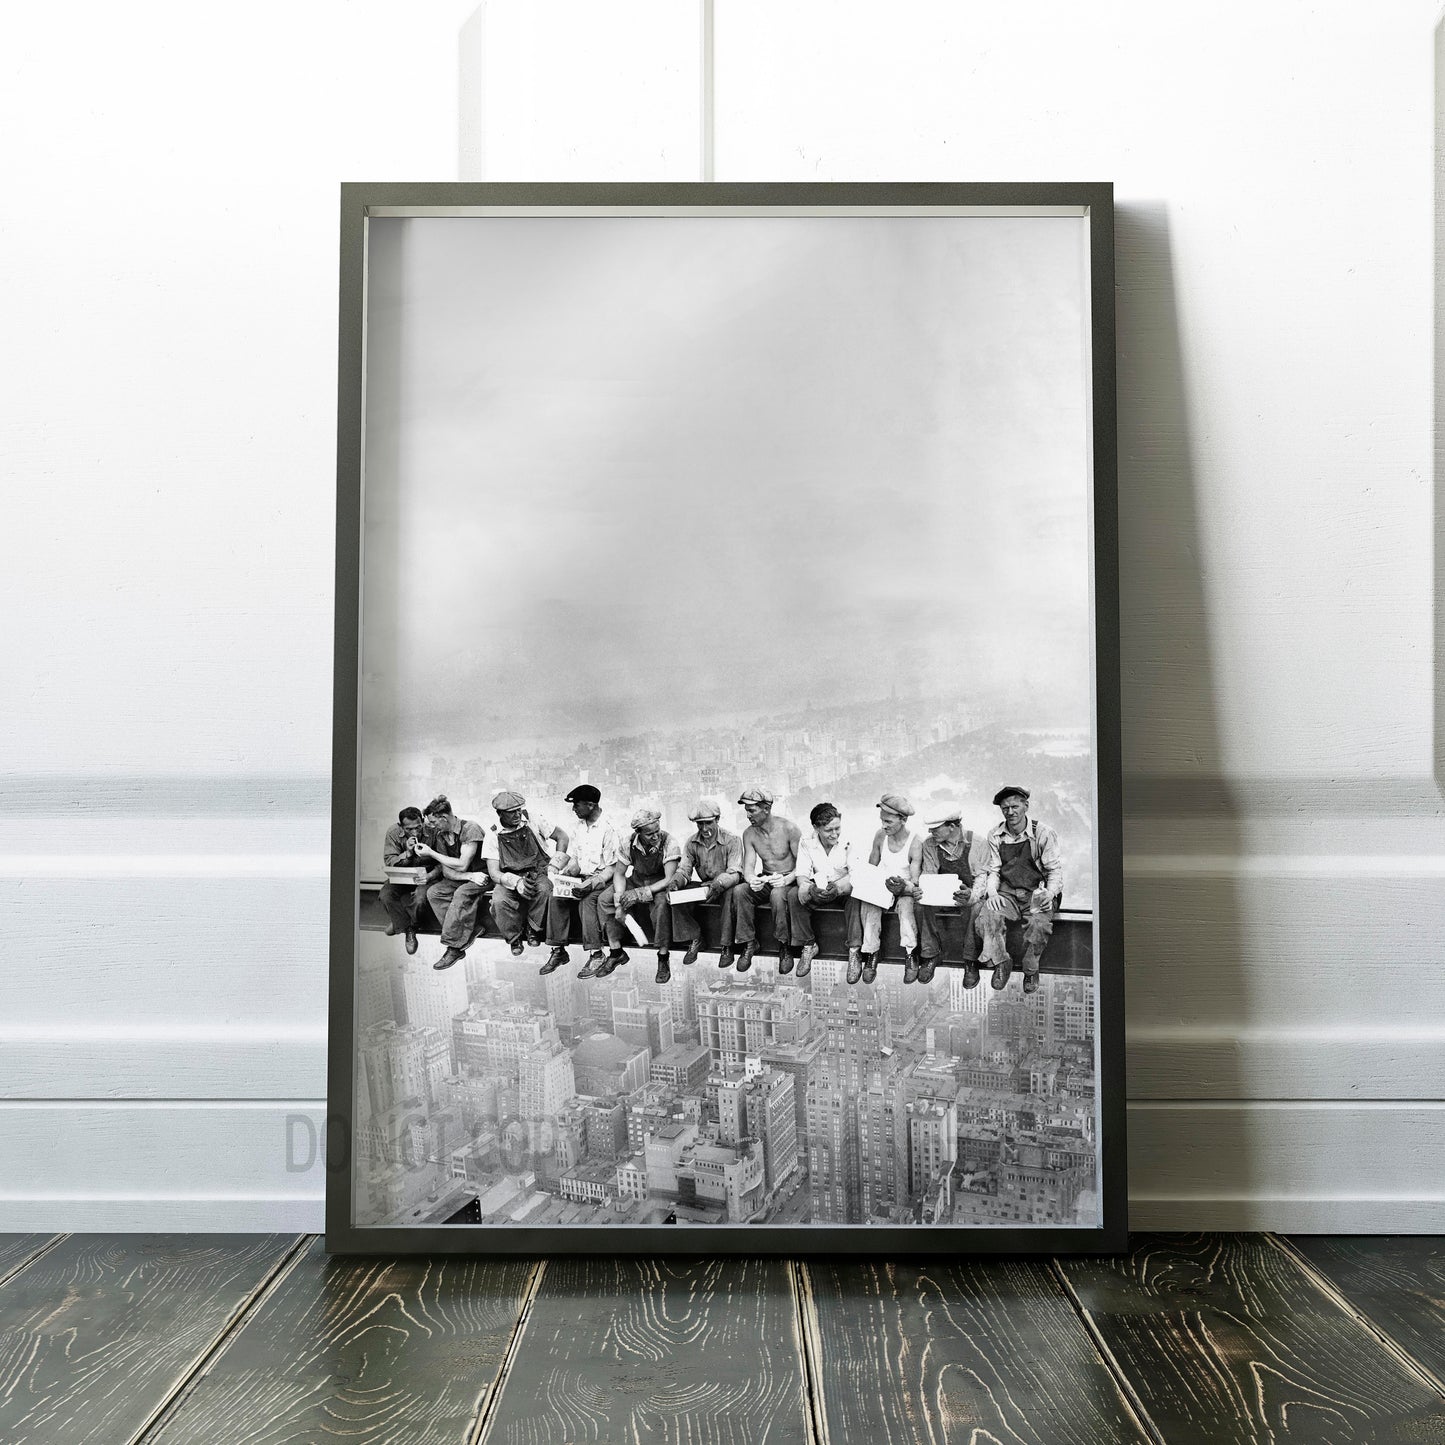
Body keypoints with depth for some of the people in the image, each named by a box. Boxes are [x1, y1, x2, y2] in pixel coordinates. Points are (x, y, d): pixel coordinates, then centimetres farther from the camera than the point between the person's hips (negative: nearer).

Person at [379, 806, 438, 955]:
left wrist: (429, 876, -28)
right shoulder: (393, 833, -11)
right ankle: (409, 930, -3)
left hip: (426, 875, -3)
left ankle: (400, 923, 2)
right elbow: (388, 862, -9)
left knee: (419, 899, -32)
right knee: (385, 895, -25)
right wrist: (407, 854, -27)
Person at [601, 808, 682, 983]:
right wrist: (619, 903, -18)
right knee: (605, 898, -17)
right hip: (636, 879, 4)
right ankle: (616, 950, -7)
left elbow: (669, 879, -26)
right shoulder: (629, 842, -13)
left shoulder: (669, 842, -24)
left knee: (662, 903, -38)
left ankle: (663, 959, -27)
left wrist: (640, 893, -33)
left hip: (660, 883, -4)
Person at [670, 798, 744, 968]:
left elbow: (735, 873, -22)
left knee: (731, 893, -39)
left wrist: (719, 884, -43)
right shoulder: (691, 843, 1)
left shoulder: (732, 840, -14)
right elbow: (684, 869, -2)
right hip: (705, 885, 5)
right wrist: (675, 882, -27)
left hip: (726, 886, -4)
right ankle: (694, 940, -6)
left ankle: (726, 946, -27)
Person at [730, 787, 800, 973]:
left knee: (777, 894, -39)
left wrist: (787, 879, -32)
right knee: (739, 891, -26)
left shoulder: (789, 829, -14)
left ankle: (784, 947, -23)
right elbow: (748, 866, -6)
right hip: (764, 880, 4)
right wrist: (751, 880, -31)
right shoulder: (749, 834, -1)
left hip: (788, 880, -4)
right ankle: (749, 943, -15)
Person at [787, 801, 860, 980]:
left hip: (843, 889, -2)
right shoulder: (806, 844, -8)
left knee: (855, 895, -36)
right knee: (794, 894, -25)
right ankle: (808, 946, -11)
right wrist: (811, 889, -38)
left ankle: (854, 950, -26)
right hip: (818, 889, 2)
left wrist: (838, 888, -43)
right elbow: (802, 875, -13)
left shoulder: (849, 842, -15)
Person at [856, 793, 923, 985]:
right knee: (869, 903, -28)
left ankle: (910, 956, -29)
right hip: (882, 887, 4)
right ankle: (871, 955, -25)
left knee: (906, 903, -36)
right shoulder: (880, 835, 0)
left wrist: (905, 887, -36)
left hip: (905, 890, -3)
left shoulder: (915, 843, -14)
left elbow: (915, 883, -16)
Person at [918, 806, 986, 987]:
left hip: (969, 892, -3)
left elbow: (982, 875, -14)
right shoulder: (929, 844, -4)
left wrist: (973, 895, -35)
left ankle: (971, 962, -21)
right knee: (923, 905, -27)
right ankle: (931, 954, -12)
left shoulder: (976, 842, -15)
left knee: (976, 909, -36)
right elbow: (929, 875, 0)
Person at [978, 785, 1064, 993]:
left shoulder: (1043, 833, -5)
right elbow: (993, 871, 10)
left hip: (1037, 892, -3)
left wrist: (1050, 893, -20)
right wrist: (992, 892, -10)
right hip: (1007, 893, 3)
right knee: (986, 917, -29)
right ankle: (1001, 962, -5)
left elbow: (1055, 869, -2)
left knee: (1039, 923, -35)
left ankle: (1031, 971, -9)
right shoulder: (995, 836, 6)